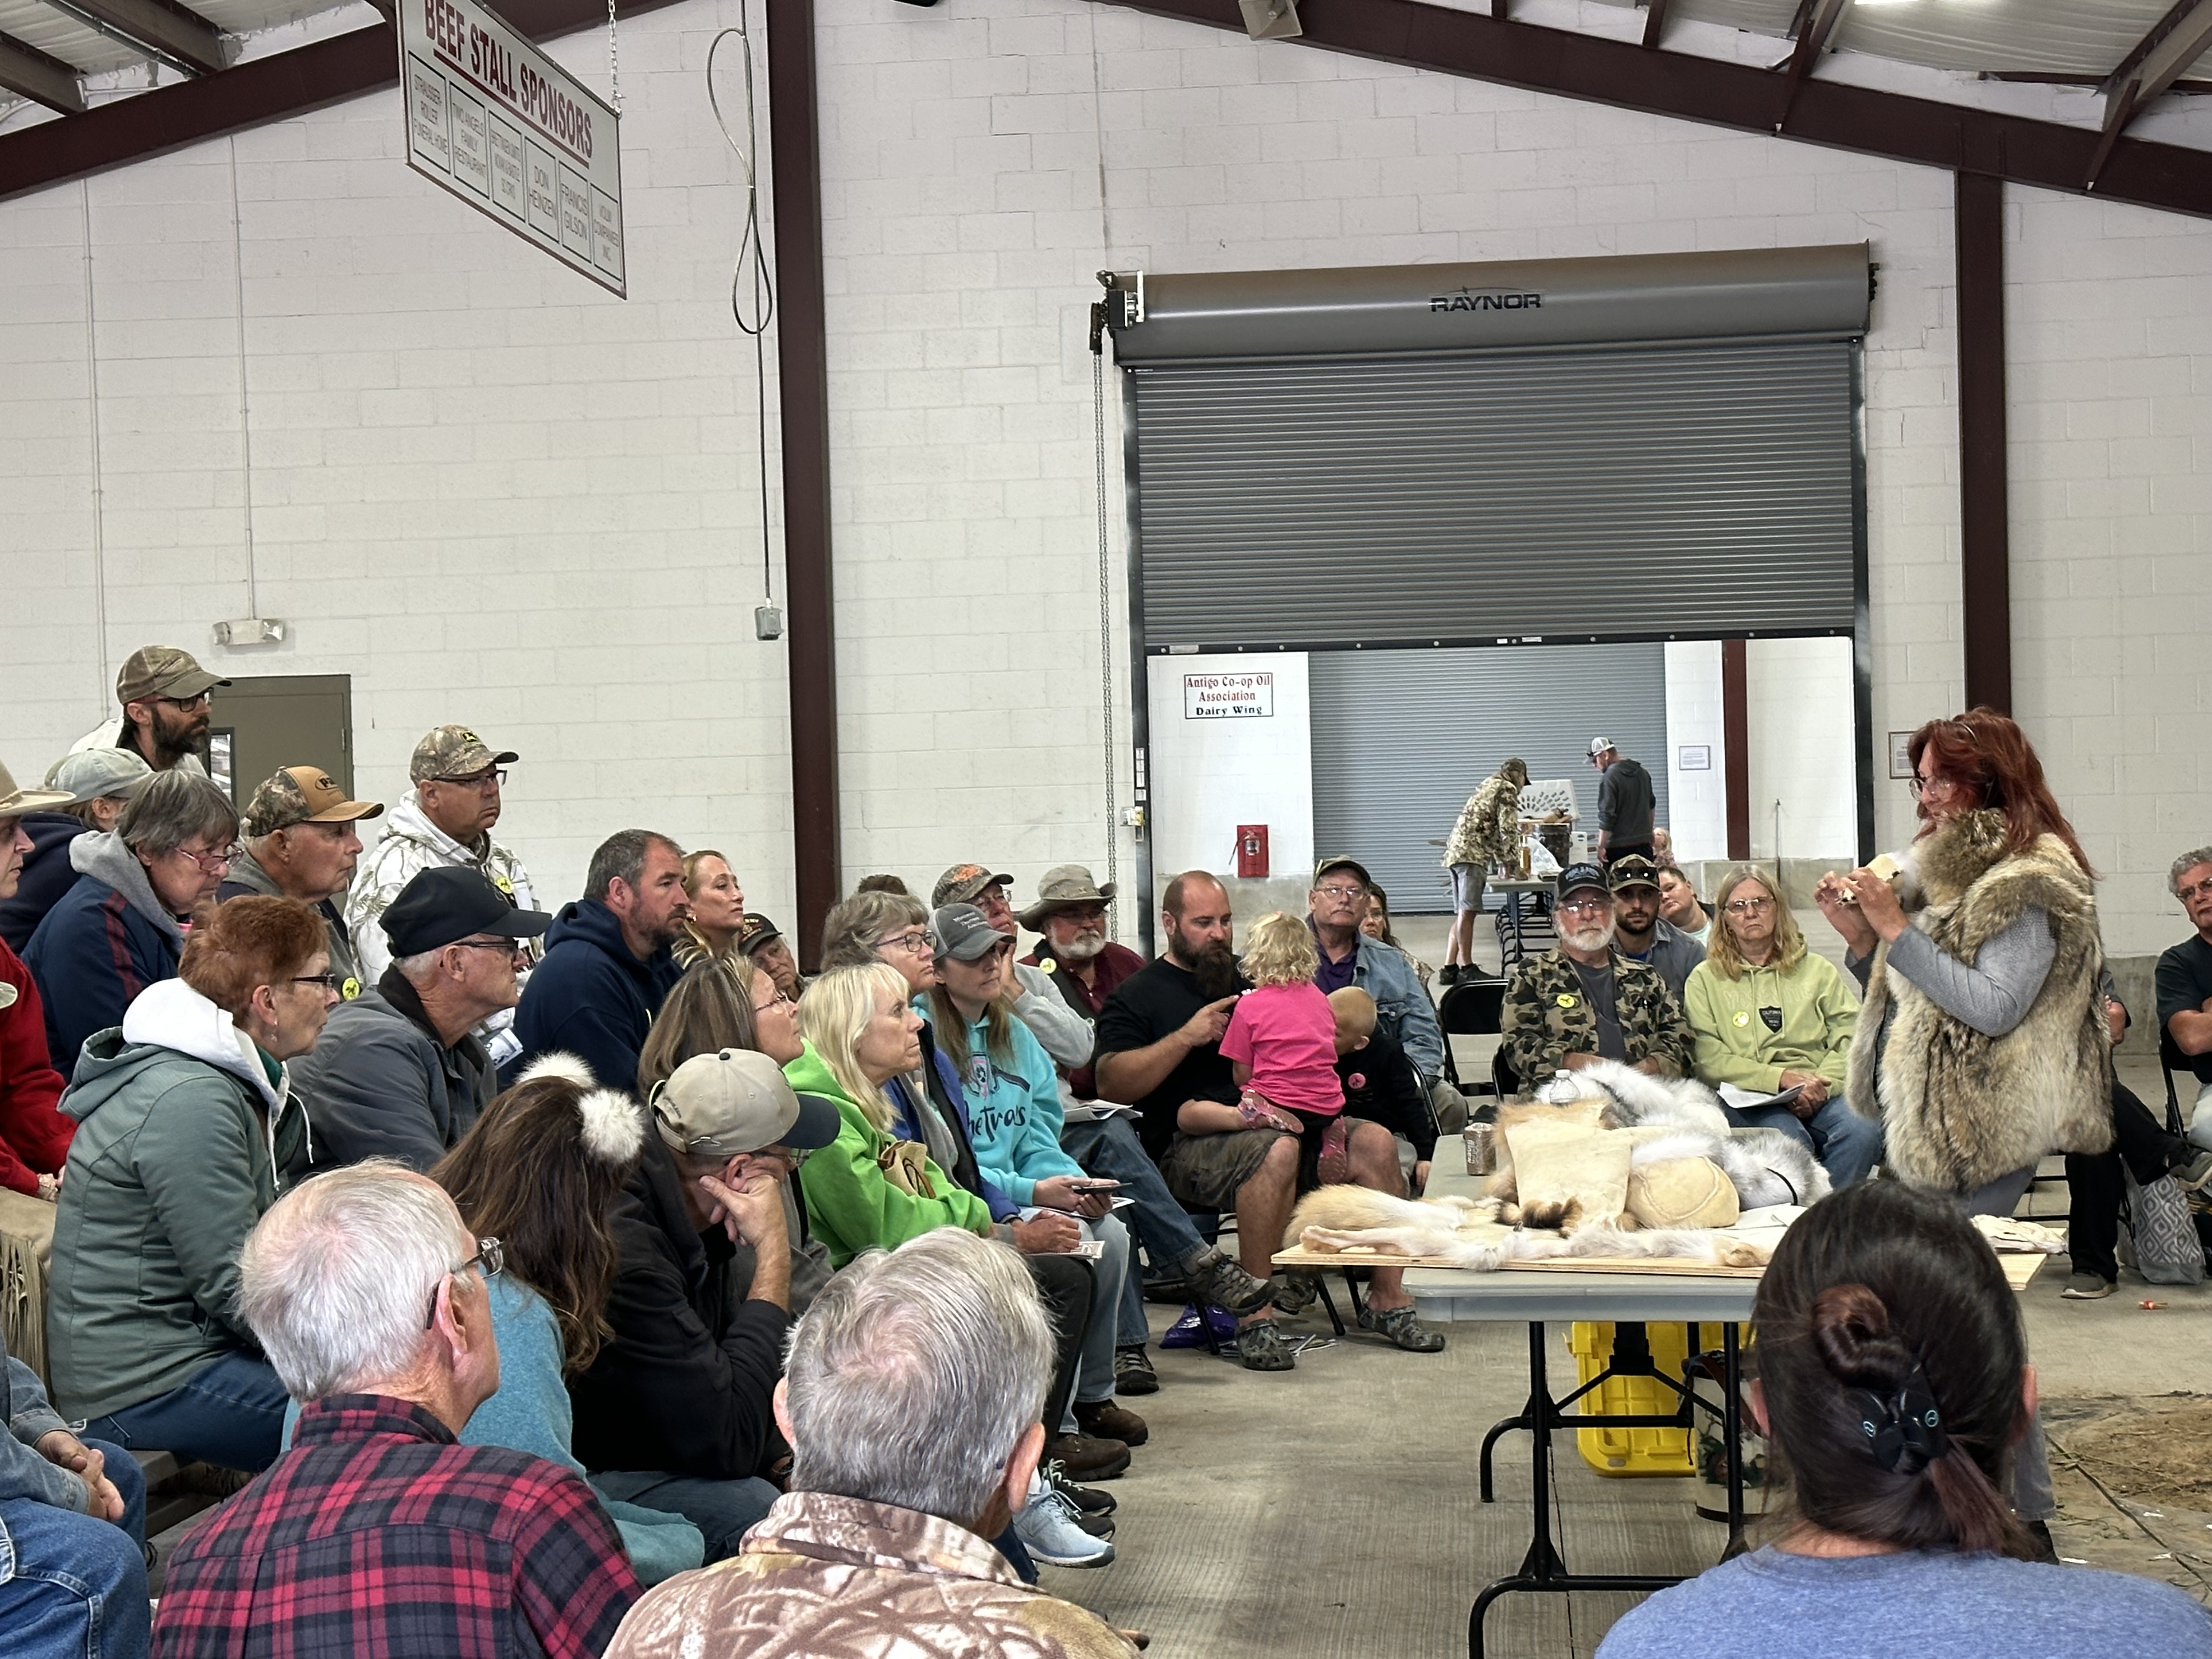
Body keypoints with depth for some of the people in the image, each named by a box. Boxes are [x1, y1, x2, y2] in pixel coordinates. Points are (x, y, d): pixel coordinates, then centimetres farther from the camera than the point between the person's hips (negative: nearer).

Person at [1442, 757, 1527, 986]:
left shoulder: (1487, 786, 29)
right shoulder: (1507, 789, 1)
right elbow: (1508, 829, -7)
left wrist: (1502, 862, 30)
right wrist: (1510, 862, 2)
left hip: (1455, 851, 10)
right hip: (1472, 853, -10)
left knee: (1462, 914, 10)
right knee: (1468, 912, -12)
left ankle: (1450, 968, 8)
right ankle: (1466, 968, -15)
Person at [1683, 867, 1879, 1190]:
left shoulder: (1817, 970, 21)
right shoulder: (1705, 979, 13)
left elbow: (1851, 1037, 9)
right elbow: (1709, 1060, 1)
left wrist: (1822, 1085, -11)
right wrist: (1782, 1078, -11)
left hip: (1822, 1094, 2)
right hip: (1747, 1098, -2)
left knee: (1863, 1130, -30)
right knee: (1788, 1137, -35)